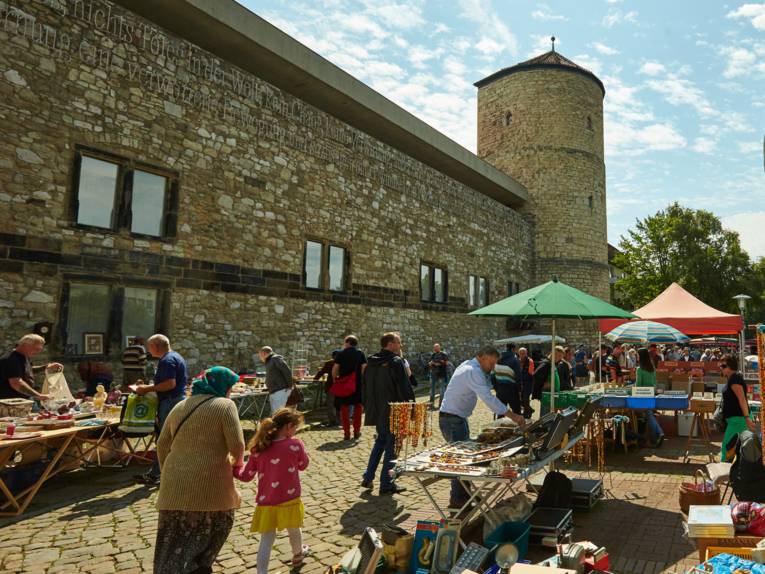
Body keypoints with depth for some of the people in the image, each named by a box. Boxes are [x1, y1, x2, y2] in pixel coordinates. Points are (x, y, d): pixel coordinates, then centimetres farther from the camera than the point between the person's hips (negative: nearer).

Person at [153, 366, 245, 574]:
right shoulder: (225, 405, -5)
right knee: (219, 522, 18)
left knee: (174, 542, 14)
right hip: (210, 483, -5)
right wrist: (238, 461, 10)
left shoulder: (180, 407, 14)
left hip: (176, 484, 5)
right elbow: (237, 446, -11)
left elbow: (162, 445, 16)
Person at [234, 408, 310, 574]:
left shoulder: (259, 447, -6)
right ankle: (298, 555, 50)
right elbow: (303, 466, 3)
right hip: (289, 501, -1)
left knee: (266, 540, 7)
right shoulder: (295, 444, -15)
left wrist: (234, 467, 20)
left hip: (266, 504, 1)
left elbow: (246, 476, 2)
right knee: (294, 530, 25)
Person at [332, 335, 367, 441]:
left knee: (344, 409, 7)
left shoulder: (340, 354, -1)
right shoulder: (361, 354, -1)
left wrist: (335, 379, 9)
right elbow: (364, 369, -9)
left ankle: (346, 433, 5)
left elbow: (335, 369, -5)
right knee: (358, 408, 12)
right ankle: (356, 432, 12)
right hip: (358, 384, 0)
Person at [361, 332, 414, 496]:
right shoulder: (396, 362, -15)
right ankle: (386, 484, 9)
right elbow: (404, 387, -18)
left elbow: (365, 388, 16)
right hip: (393, 412, -7)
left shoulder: (371, 363, 9)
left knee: (380, 440, 22)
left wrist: (368, 408, 22)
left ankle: (368, 478, 20)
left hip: (376, 411, 7)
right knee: (391, 445, 3)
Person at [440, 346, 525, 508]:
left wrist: (487, 375, 2)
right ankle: (456, 499, 7)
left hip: (458, 417, 11)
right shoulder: (473, 371, -22)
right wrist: (512, 416, -29)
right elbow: (488, 398, -30)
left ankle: (463, 493, 29)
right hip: (451, 419, -11)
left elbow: (486, 390, 17)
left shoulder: (469, 366, 11)